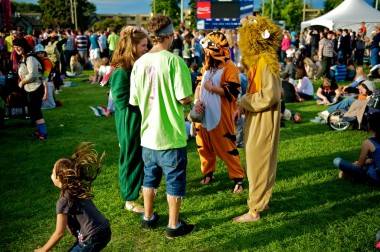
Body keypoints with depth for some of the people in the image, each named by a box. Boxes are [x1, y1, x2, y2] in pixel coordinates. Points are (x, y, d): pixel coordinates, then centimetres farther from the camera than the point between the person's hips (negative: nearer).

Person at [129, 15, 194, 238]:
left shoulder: (140, 62, 0)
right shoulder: (174, 61, -16)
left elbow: (134, 100, 5)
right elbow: (185, 99, -19)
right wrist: (189, 99, 4)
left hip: (148, 132, 6)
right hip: (171, 134, -5)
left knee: (150, 176, 21)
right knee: (175, 180, 10)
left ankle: (148, 217, 35)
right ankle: (174, 225, 21)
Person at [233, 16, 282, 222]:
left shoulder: (266, 61, -20)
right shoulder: (258, 60, 10)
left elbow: (269, 96, -25)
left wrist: (244, 102, -14)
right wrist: (244, 104, 4)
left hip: (263, 120, -9)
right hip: (257, 119, 9)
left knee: (258, 163, -2)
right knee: (261, 162, 17)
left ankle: (254, 210, 7)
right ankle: (262, 200, 30)